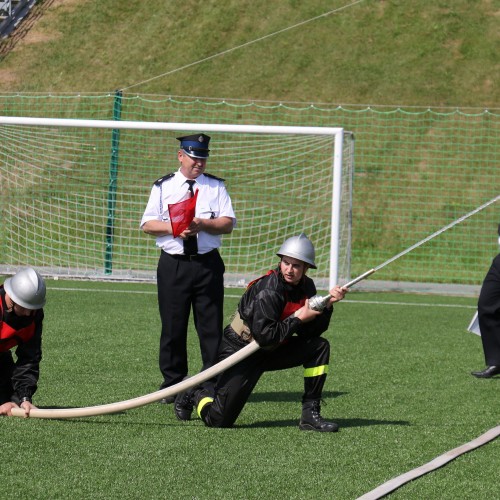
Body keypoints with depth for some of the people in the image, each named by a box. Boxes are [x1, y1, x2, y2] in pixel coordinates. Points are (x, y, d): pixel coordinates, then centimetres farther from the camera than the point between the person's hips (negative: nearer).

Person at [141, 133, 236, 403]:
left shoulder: (216, 187, 10)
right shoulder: (163, 187, 10)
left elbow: (228, 223, 0)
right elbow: (147, 224, 3)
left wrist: (202, 224, -16)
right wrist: (174, 228, -13)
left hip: (208, 264, 0)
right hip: (173, 265, 0)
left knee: (211, 326, -1)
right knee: (172, 326, 2)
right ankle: (173, 384, 11)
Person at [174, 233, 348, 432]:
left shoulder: (306, 287, -2)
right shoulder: (268, 291, -26)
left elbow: (310, 332, -4)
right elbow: (264, 336, -30)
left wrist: (328, 305, -16)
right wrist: (298, 318, -25)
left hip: (272, 351, 7)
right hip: (239, 351, -7)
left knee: (320, 346, -10)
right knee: (219, 420, -14)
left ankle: (311, 415, -4)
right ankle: (194, 395, 23)